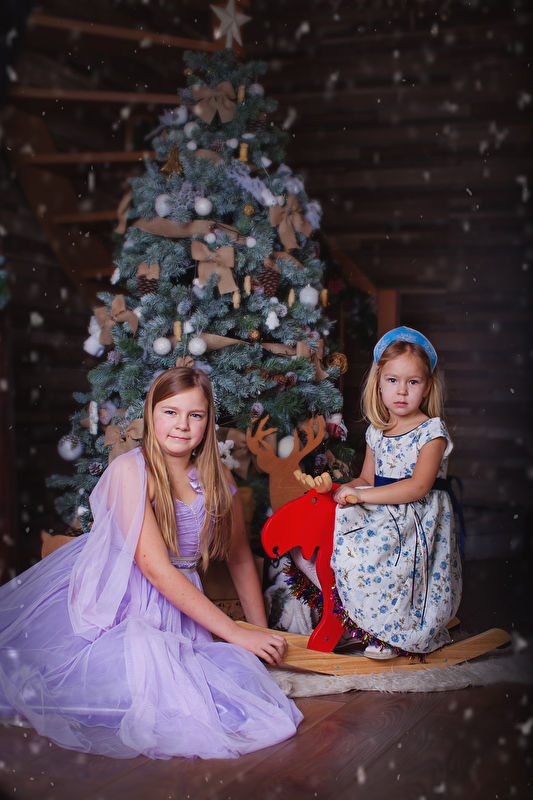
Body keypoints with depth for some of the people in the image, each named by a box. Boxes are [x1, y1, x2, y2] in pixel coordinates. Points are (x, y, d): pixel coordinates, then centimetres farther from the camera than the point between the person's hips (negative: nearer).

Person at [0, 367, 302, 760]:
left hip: (179, 604, 6)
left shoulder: (218, 478, 2)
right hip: (115, 598, -6)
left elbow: (240, 557, 15)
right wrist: (236, 633, -20)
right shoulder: (131, 469, -14)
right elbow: (155, 567, -20)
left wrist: (262, 632, 10)